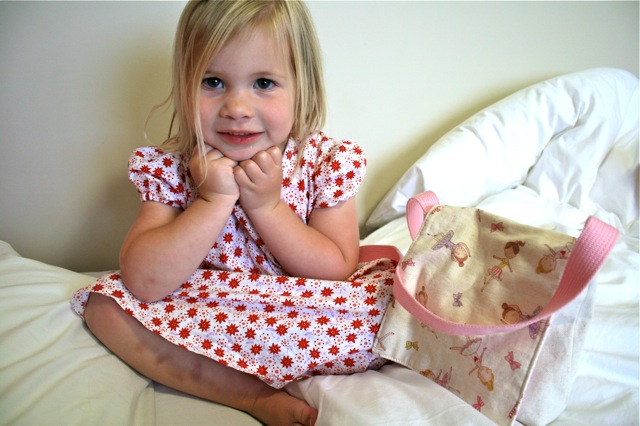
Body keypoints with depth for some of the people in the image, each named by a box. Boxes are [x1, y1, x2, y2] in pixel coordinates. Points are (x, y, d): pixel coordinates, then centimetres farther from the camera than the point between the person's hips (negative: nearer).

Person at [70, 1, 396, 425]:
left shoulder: (329, 161, -13)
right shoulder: (170, 168, -11)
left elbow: (340, 271, -16)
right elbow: (143, 282, -21)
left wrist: (266, 204, -25)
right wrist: (214, 200, -28)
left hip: (305, 318, -1)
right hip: (207, 306, 2)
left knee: (389, 298, -23)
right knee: (105, 303, -15)